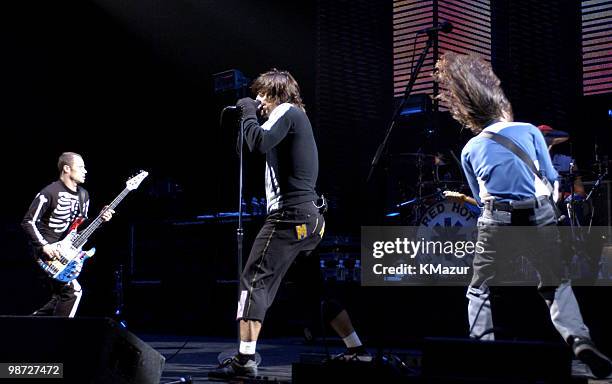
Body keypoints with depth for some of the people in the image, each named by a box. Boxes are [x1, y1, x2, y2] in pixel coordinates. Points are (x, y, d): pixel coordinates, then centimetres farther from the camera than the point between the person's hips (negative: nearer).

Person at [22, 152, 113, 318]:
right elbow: (28, 222, -14)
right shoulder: (50, 192, -15)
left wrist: (100, 218, -1)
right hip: (45, 251, -8)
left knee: (60, 297, 9)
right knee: (73, 291, -15)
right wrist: (44, 246, -22)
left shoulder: (83, 195, 9)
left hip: (65, 252, 8)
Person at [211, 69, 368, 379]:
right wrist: (254, 116, 17)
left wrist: (248, 114, -5)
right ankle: (356, 350, 20)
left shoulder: (287, 111, -5)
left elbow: (259, 143, -22)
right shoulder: (297, 117, 24)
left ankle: (245, 360, -17)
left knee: (254, 281, -11)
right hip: (309, 216, 10)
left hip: (290, 215, -10)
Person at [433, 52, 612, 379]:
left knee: (480, 290, 13)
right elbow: (552, 178, 9)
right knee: (556, 285, 12)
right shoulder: (529, 131, 5)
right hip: (540, 217, 0)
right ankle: (579, 340, -7)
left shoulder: (470, 150, 10)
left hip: (496, 221, 0)